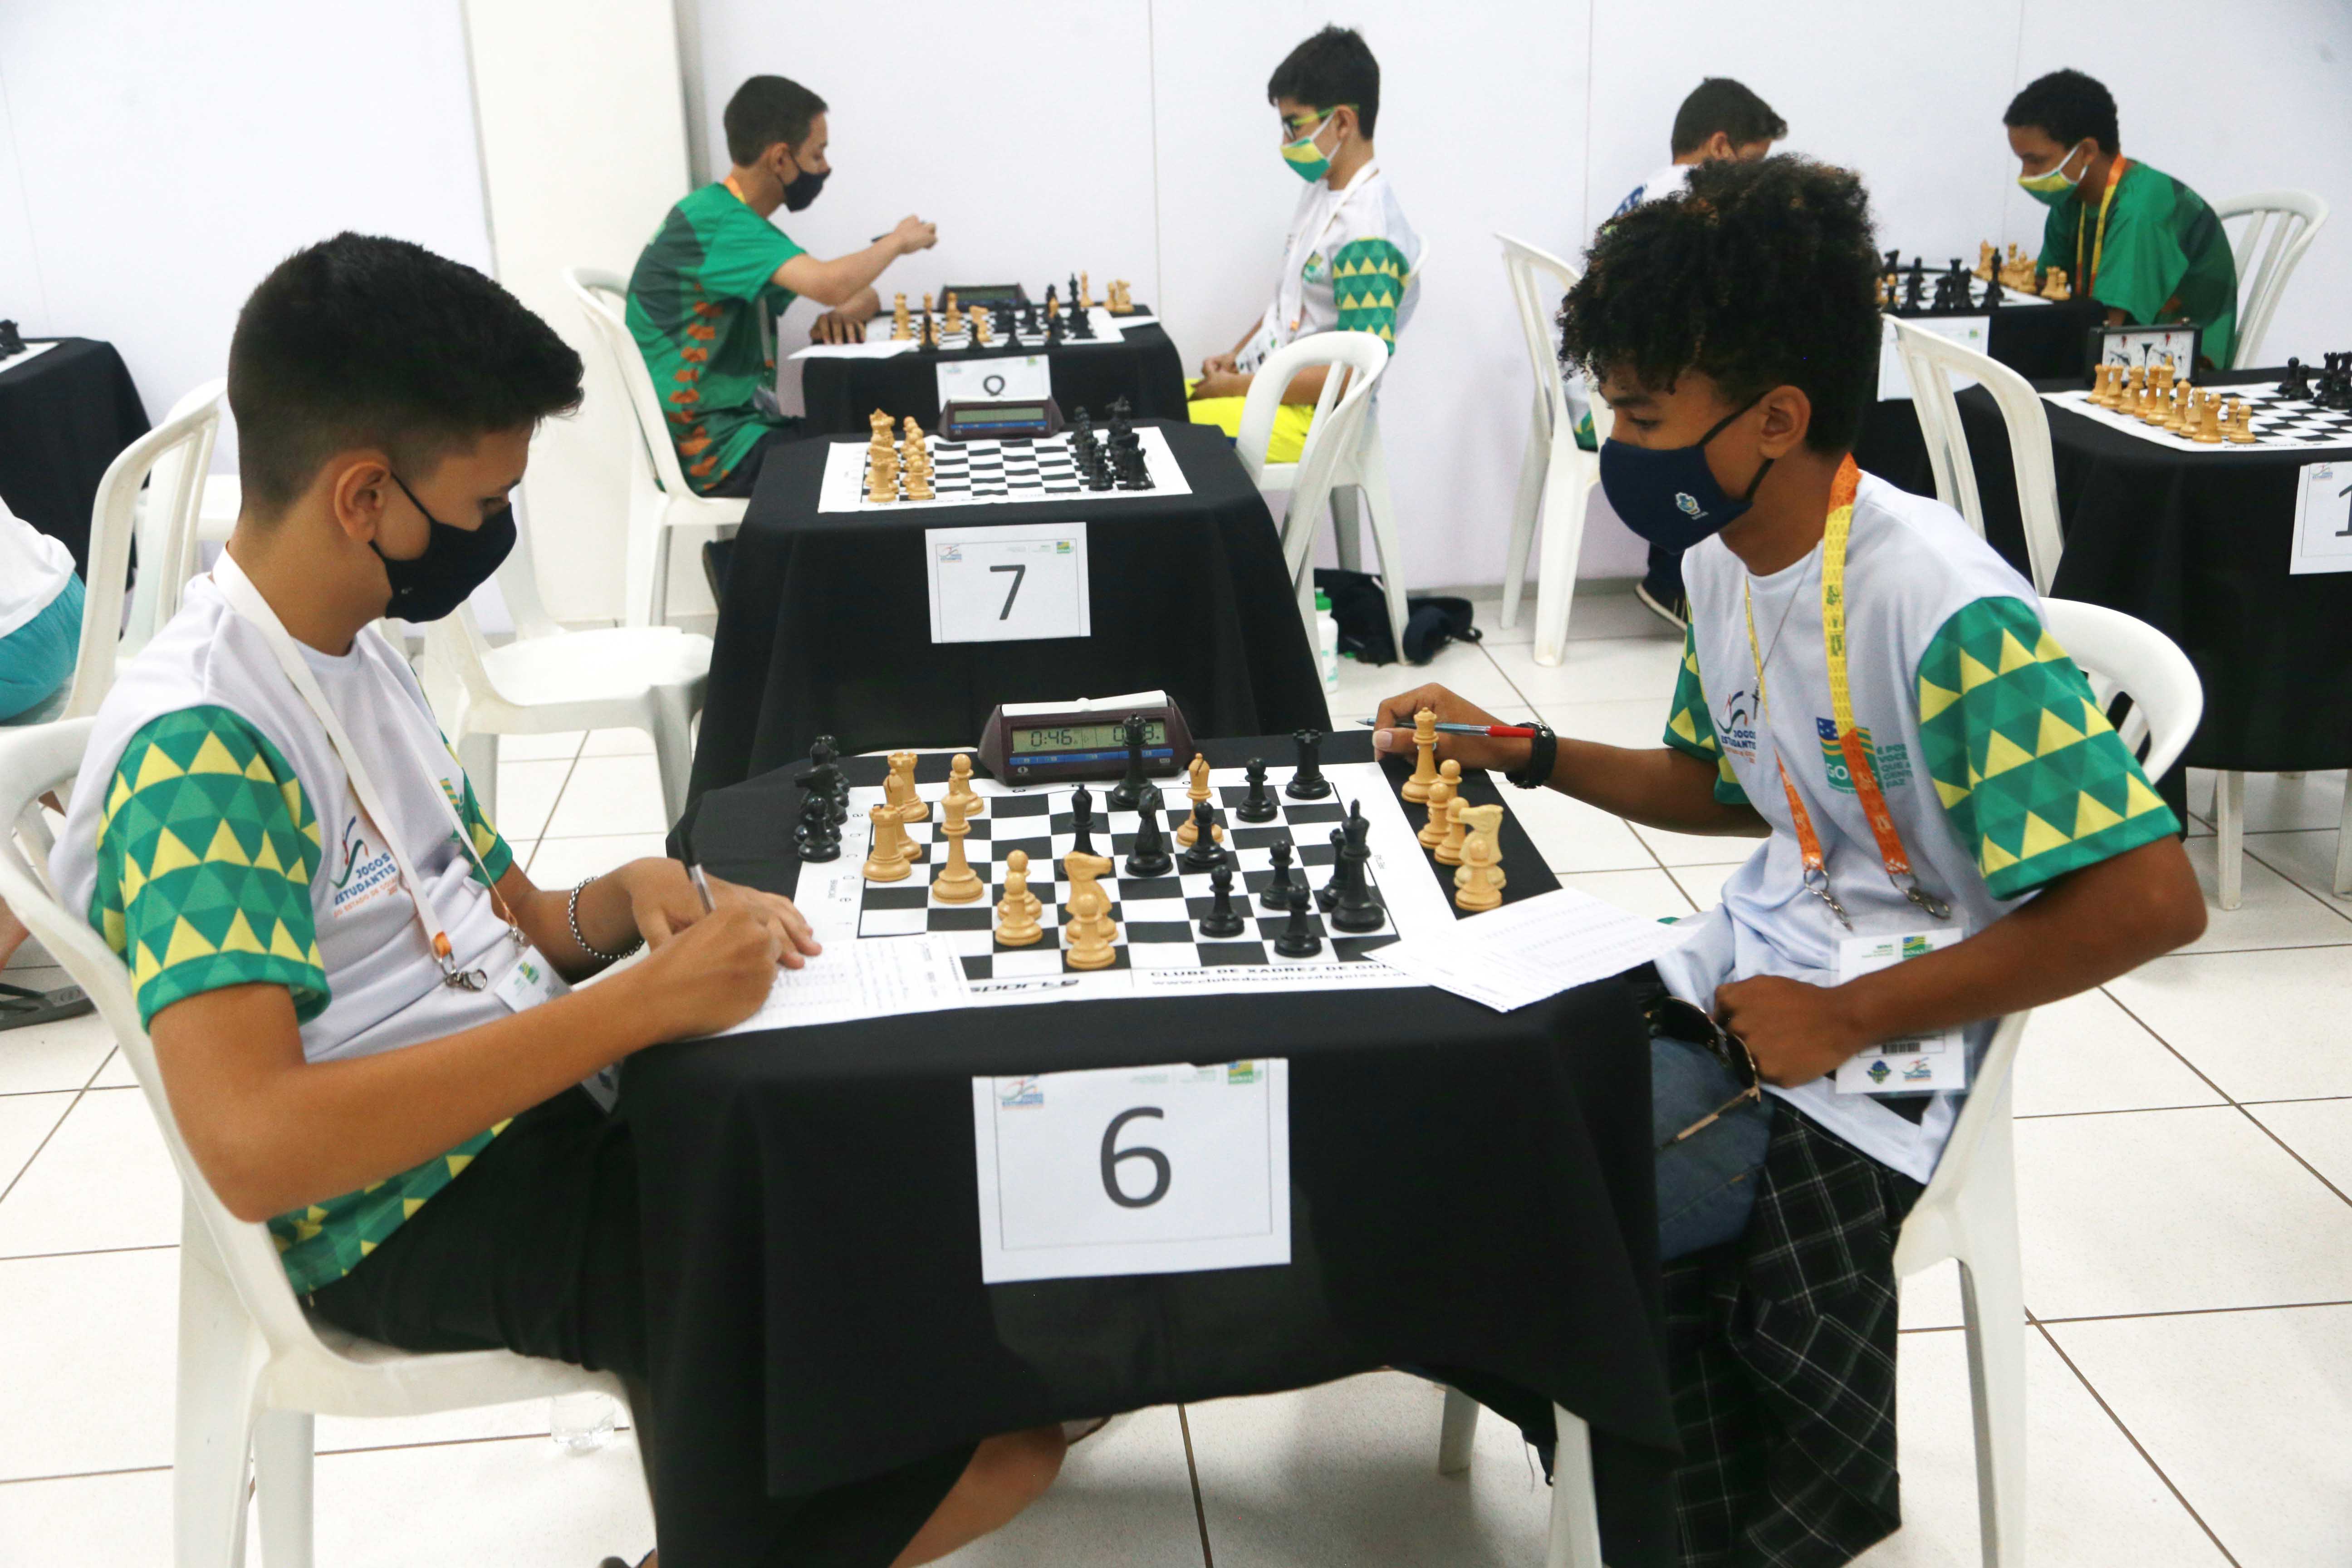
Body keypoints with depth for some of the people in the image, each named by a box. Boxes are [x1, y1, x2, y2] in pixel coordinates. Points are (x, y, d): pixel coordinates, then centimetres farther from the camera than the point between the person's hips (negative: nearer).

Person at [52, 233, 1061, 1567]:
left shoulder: (362, 654, 8)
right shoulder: (196, 745, -21)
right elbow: (253, 1145, -32)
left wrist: (628, 899, -9)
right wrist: (639, 1002, -31)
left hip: (539, 1097, 9)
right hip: (420, 1213, -9)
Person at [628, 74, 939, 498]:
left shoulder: (745, 223, 15)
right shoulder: (715, 221, -17)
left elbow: (863, 295, 19)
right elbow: (829, 284, -32)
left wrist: (843, 314, -6)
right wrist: (897, 241, -12)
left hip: (749, 423, 9)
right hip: (710, 451, -9)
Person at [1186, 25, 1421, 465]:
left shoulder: (1368, 238, -22)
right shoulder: (1321, 190, 7)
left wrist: (1240, 387, -18)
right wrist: (1235, 357, 6)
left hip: (1310, 416, -10)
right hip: (1261, 379, 10)